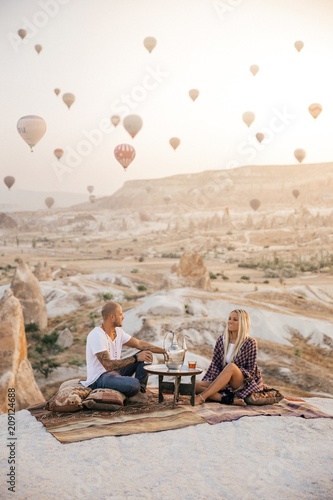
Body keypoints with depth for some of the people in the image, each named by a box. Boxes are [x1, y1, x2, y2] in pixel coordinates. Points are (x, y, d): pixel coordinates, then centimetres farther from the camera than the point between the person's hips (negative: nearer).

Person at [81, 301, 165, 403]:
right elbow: (108, 365, -29)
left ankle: (140, 390, -2)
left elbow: (139, 344, 11)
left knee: (146, 354, 3)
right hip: (98, 379, -9)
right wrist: (135, 358, -28)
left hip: (115, 371, 9)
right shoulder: (96, 336, -23)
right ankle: (133, 393, 0)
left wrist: (164, 351, 4)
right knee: (134, 384, -36)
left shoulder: (118, 331, 4)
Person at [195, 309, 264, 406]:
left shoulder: (250, 343, -6)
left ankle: (201, 397, -37)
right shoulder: (221, 339, 5)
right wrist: (205, 382, -2)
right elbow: (214, 364, 8)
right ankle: (231, 399, -32)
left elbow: (251, 370, -5)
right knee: (197, 385, -20)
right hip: (224, 384, 5)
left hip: (244, 383, -5)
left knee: (231, 366, -36)